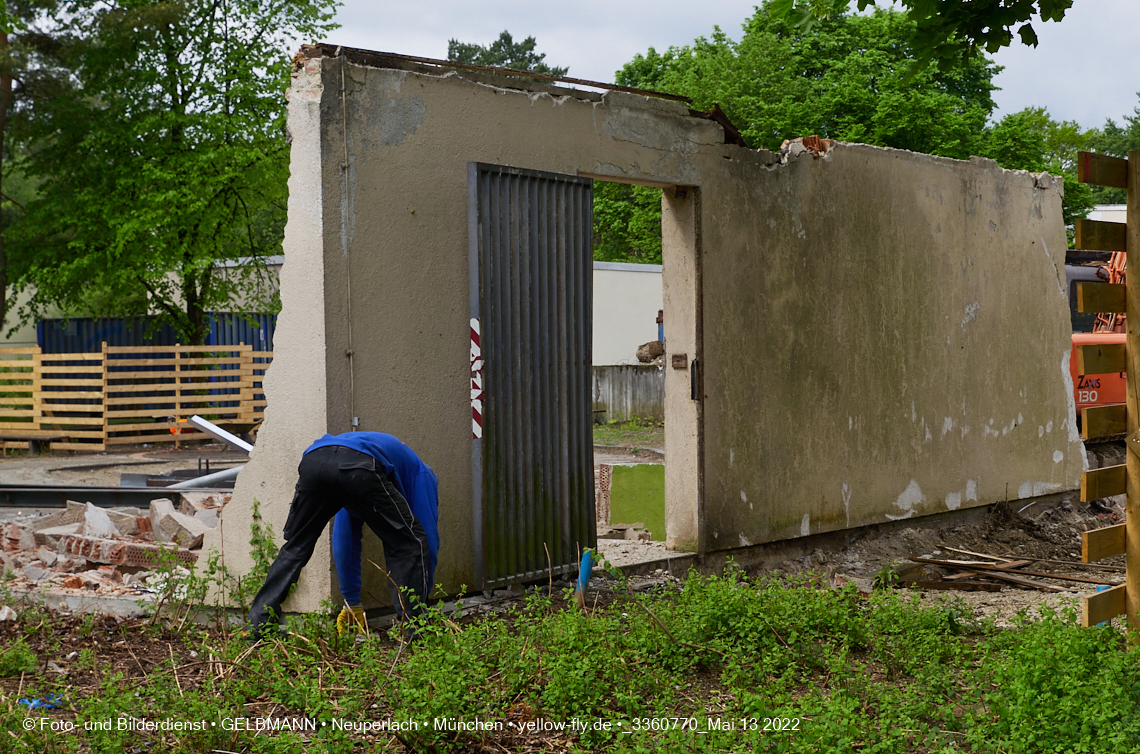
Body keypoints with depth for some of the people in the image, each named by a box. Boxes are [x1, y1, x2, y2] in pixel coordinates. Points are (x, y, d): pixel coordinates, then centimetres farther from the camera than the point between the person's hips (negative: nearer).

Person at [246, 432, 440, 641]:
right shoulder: (422, 475, 35)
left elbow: (345, 540, 47)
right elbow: (430, 537, 27)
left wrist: (352, 602, 49)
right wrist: (420, 602, 35)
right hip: (359, 469, -6)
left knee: (294, 549, 24)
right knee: (409, 544, 13)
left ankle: (256, 627, 20)